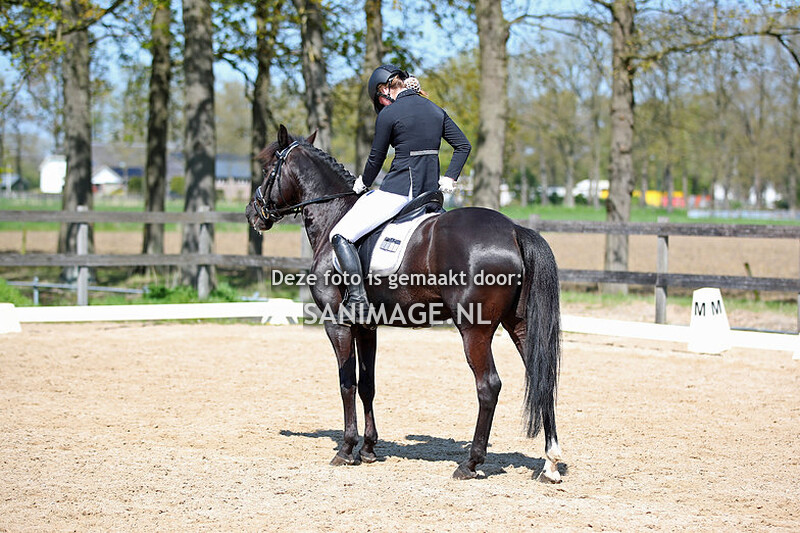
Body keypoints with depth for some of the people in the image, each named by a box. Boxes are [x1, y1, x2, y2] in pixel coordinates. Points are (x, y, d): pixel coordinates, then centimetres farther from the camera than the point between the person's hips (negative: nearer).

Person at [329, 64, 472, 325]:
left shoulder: (389, 114, -9)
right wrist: (449, 179, 11)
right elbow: (463, 145, 10)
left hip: (398, 190, -8)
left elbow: (376, 157, -1)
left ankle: (357, 300, -18)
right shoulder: (436, 110, 10)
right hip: (429, 191, 8)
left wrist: (363, 183, 17)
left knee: (340, 236, -4)